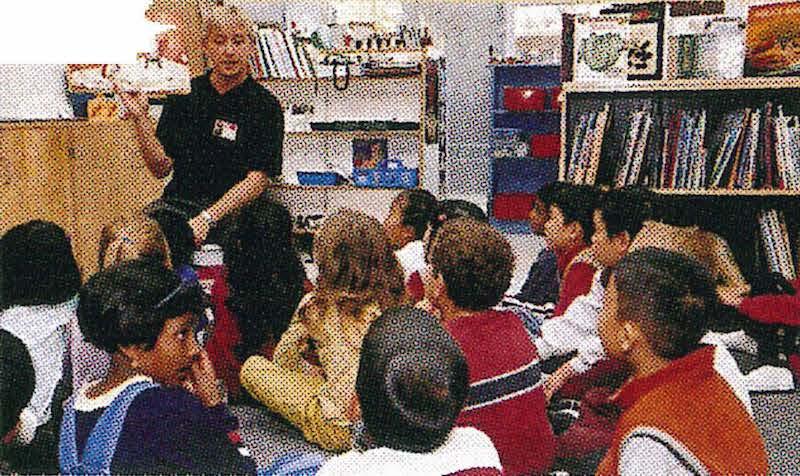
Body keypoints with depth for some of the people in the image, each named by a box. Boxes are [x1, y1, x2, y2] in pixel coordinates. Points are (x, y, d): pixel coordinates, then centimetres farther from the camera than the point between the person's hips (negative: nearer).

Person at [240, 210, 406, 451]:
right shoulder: (390, 301, -2)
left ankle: (315, 429, 6)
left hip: (343, 430, -5)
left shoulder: (316, 305, -13)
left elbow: (283, 359, 4)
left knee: (252, 368, 8)